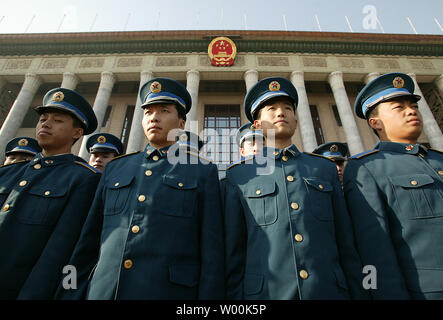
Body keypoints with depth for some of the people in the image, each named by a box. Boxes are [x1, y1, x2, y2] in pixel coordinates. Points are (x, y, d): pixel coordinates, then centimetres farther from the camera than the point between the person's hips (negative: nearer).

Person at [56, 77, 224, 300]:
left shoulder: (203, 172, 2)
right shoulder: (115, 168, 12)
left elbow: (212, 253, -4)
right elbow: (88, 244, 12)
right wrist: (70, 294, 7)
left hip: (170, 291, -3)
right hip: (102, 291, 4)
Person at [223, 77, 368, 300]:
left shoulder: (325, 168, 9)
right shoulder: (239, 176, 2)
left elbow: (347, 245, 9)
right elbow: (233, 252, 1)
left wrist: (358, 293, 5)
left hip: (328, 290, 3)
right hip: (265, 292, -2)